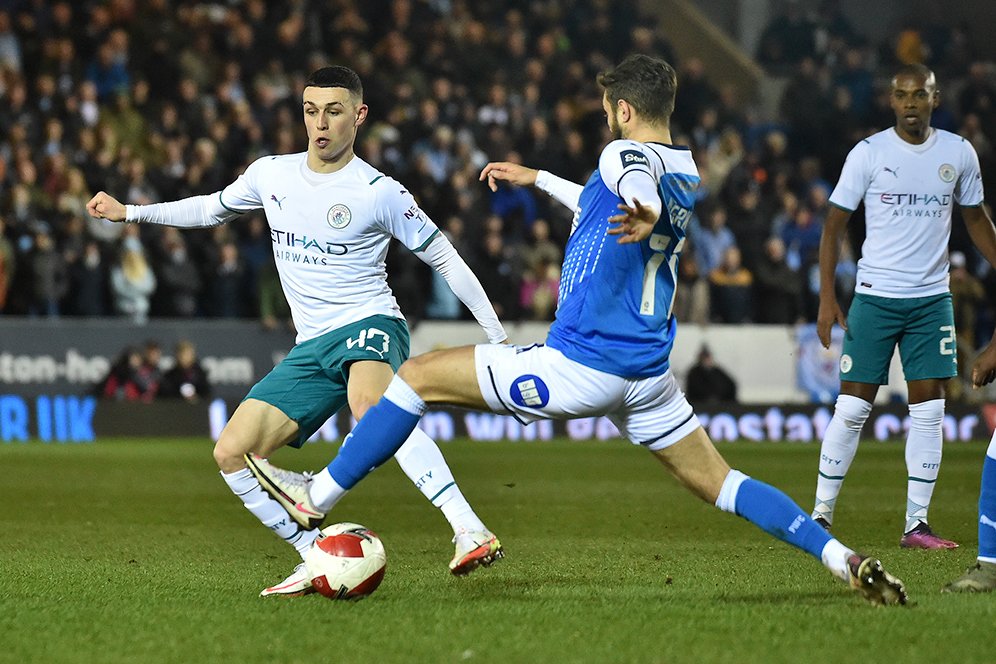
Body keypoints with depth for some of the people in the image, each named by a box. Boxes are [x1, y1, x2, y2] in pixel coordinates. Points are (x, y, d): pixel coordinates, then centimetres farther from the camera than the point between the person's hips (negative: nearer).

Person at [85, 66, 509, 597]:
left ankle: (470, 533, -50)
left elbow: (445, 259, 0)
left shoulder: (379, 193, -8)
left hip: (369, 325, -7)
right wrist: (130, 212, 28)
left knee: (370, 405, -41)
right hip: (310, 348, 7)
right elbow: (213, 208, 28)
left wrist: (498, 337, -2)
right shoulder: (270, 175, 8)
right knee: (231, 454, -7)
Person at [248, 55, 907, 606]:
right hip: (649, 375, 8)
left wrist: (645, 215, -60)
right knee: (721, 485, 13)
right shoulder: (689, 174, 17)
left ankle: (319, 494, 6)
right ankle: (843, 558, -3)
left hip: (580, 363, -8)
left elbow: (637, 180, -37)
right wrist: (536, 178, 46)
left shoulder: (626, 153, -10)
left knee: (419, 374, 2)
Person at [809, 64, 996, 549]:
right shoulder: (868, 153, -4)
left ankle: (917, 523, 5)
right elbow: (834, 224, 0)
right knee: (853, 406, -3)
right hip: (874, 294, -2)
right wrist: (827, 296, -7)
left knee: (928, 408, -1)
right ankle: (821, 515, 7)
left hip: (932, 298, 2)